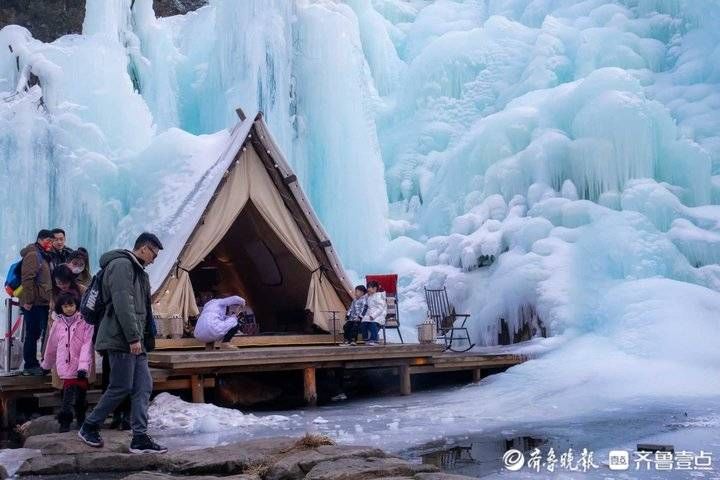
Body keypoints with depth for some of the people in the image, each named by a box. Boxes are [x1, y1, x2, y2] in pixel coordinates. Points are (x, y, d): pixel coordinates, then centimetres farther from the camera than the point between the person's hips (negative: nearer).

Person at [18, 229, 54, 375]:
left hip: (42, 303, 9)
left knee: (35, 333, 12)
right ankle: (30, 365, 0)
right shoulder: (33, 255, -11)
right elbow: (27, 279, -19)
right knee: (33, 334, -5)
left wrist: (49, 300, 20)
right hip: (33, 303, -9)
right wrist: (28, 300, -21)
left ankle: (32, 364, 17)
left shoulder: (43, 256, 19)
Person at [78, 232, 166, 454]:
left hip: (134, 341, 10)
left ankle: (140, 438, 4)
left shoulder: (136, 270, 21)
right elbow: (123, 304, -20)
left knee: (144, 387, 4)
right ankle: (89, 427, 13)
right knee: (121, 388, -5)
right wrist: (133, 338, -22)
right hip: (121, 340, -10)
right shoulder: (122, 265, -11)